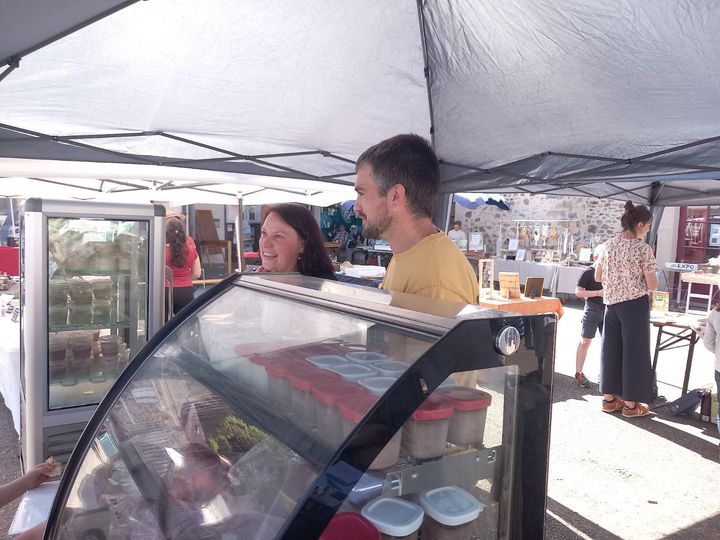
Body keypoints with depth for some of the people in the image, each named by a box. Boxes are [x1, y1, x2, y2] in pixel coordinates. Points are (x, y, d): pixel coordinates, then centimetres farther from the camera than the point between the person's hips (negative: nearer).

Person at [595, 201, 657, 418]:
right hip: (635, 304, -6)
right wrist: (638, 278, 8)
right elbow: (652, 285, -12)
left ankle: (609, 398, 21)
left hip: (611, 303, 6)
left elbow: (598, 277, 10)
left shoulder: (609, 244, 4)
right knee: (634, 351, 5)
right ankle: (631, 404, 13)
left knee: (611, 349, 13)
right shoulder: (643, 248, -13)